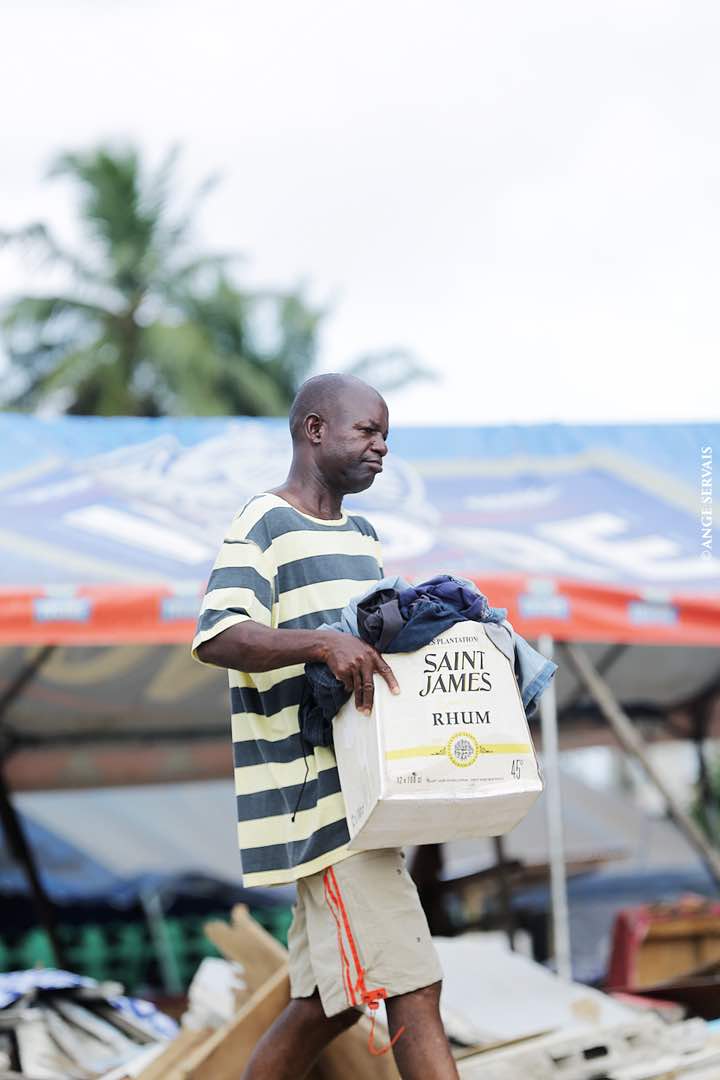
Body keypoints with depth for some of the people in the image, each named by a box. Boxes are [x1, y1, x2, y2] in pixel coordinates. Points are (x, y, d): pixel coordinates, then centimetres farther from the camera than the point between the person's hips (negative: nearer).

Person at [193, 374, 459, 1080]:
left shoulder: (361, 537, 22)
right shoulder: (265, 526, -6)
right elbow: (217, 637, -20)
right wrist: (323, 643, -34)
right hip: (317, 794, -9)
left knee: (325, 1000, 11)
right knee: (411, 989, -14)